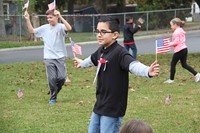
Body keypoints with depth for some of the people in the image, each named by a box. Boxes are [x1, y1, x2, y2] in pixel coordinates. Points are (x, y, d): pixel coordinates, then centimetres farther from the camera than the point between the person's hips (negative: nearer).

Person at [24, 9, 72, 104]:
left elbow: (69, 28, -27)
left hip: (60, 57, -2)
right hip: (49, 58, 2)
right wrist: (27, 20, -2)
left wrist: (60, 17, -35)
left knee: (61, 78, -6)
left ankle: (56, 91, 23)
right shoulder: (44, 28, 5)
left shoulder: (60, 27, -7)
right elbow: (32, 31, 11)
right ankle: (53, 98, 11)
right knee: (52, 78, -2)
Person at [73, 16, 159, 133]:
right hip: (99, 105, 9)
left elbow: (133, 65, -39)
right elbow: (92, 60, 30)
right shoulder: (101, 50, 6)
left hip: (113, 108, -9)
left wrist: (147, 71, -60)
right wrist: (82, 63, 52)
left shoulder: (120, 53, -20)